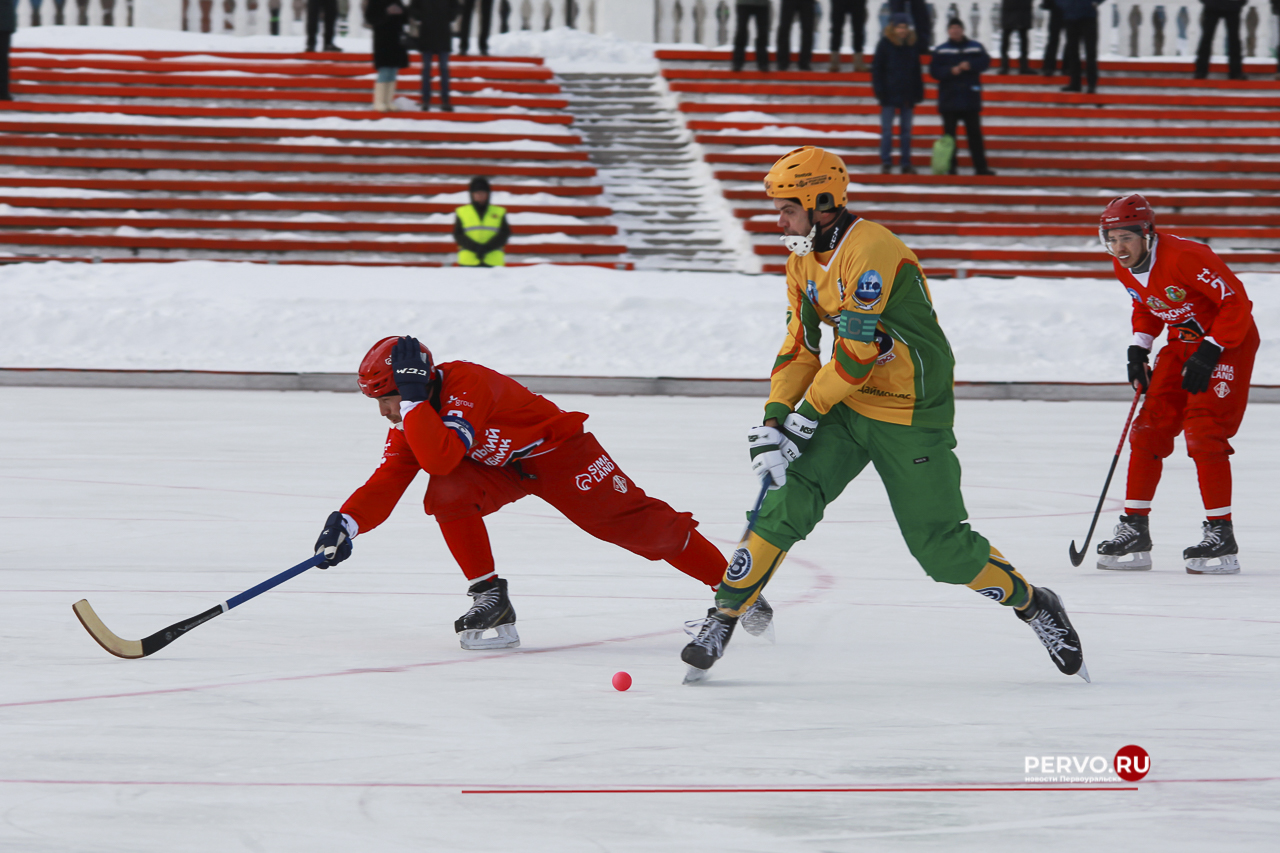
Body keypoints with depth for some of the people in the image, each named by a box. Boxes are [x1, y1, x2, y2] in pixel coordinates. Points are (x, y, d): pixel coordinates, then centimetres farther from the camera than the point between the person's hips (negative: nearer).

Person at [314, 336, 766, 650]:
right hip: (499, 468, 6)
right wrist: (347, 523, -27)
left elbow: (441, 457, -46)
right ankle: (490, 597, -12)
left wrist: (413, 397, -44)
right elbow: (386, 484, -12)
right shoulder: (411, 422, -8)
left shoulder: (466, 384, -34)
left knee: (630, 522, -9)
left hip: (559, 451, -6)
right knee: (449, 494, -22)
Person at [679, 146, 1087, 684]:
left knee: (940, 548, -3)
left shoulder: (871, 250, -22)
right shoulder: (804, 260, 7)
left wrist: (804, 417, -18)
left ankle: (1032, 604, 19)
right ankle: (723, 618, -7)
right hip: (846, 404, 7)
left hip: (911, 416, -7)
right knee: (786, 501, -12)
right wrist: (773, 421, -6)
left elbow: (857, 350, -24)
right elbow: (801, 347, 8)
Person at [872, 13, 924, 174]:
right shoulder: (885, 44, -3)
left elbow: (917, 72, 11)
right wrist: (880, 92, -10)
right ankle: (886, 163, 3)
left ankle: (906, 164, 11)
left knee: (906, 130, 7)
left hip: (907, 95, 3)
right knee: (887, 130, -2)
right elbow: (877, 70, -3)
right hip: (889, 94, -3)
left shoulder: (912, 46, 7)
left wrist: (918, 93, 6)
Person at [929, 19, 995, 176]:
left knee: (975, 133, 2)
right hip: (949, 98, -1)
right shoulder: (941, 50, 2)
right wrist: (951, 71, -20)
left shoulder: (975, 47, 5)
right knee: (949, 134, 2)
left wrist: (970, 65, -22)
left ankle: (980, 167, 3)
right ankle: (949, 167, 7)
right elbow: (934, 71, -5)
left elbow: (985, 61, -6)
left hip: (970, 99, 1)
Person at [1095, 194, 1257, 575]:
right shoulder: (1123, 267, -3)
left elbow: (1236, 301, -25)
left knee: (1204, 435, -17)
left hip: (1229, 340, -8)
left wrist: (1210, 351, -26)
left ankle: (1220, 535, -11)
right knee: (1149, 429, 2)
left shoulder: (1185, 258, -29)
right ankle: (1135, 530, 8)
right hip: (1181, 341, 8)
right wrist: (1139, 348, 2)